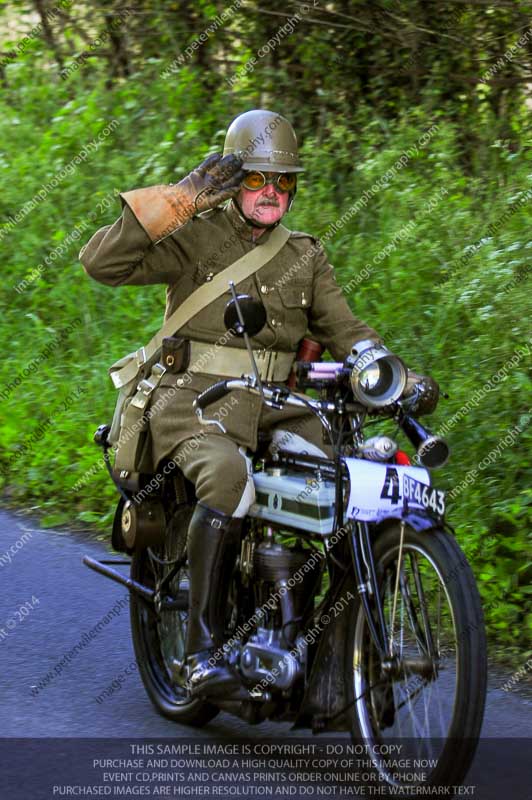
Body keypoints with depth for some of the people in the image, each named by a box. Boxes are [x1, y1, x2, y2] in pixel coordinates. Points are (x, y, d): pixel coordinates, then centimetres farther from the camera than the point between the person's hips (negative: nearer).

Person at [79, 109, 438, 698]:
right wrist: (179, 200, -15)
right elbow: (102, 262, -10)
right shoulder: (195, 237, 2)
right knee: (229, 478, -38)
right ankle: (203, 647, -35)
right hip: (198, 402, -5)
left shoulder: (305, 257, 19)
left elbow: (344, 329, 17)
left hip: (277, 409, 5)